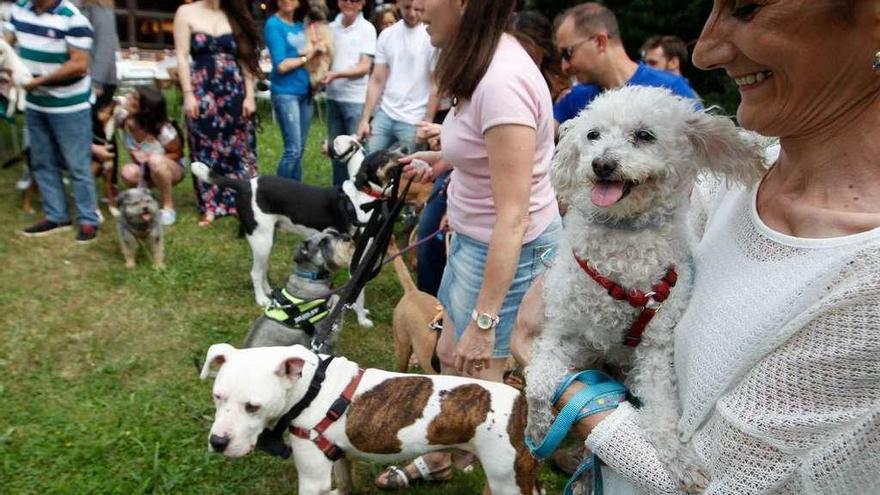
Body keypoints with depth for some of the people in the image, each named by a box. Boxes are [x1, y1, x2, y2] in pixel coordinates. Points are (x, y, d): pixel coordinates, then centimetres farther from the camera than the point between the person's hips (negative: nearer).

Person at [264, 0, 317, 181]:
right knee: (293, 150, -9)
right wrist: (306, 57, -4)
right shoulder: (274, 25, -9)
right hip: (285, 93, -7)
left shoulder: (300, 24, 11)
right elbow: (281, 66, -15)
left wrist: (316, 49, -3)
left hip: (304, 92, 7)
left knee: (300, 149, 10)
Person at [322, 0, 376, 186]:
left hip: (356, 99, -5)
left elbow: (365, 67, -10)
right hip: (333, 97, 5)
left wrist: (337, 74, -22)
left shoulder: (367, 29, -6)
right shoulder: (331, 27, 8)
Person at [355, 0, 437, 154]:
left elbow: (436, 85, -6)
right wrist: (365, 119, 3)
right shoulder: (386, 35, 7)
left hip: (414, 121, -4)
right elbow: (377, 81, 8)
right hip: (384, 114, 5)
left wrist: (427, 123, -10)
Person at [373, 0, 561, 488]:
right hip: (474, 238, 10)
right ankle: (439, 458, 47)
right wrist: (447, 158, 17)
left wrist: (484, 320, -25)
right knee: (449, 355, 24)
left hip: (509, 252, -10)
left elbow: (512, 218, -29)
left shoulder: (501, 82, -29)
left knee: (479, 381, 9)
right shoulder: (489, 59, 0)